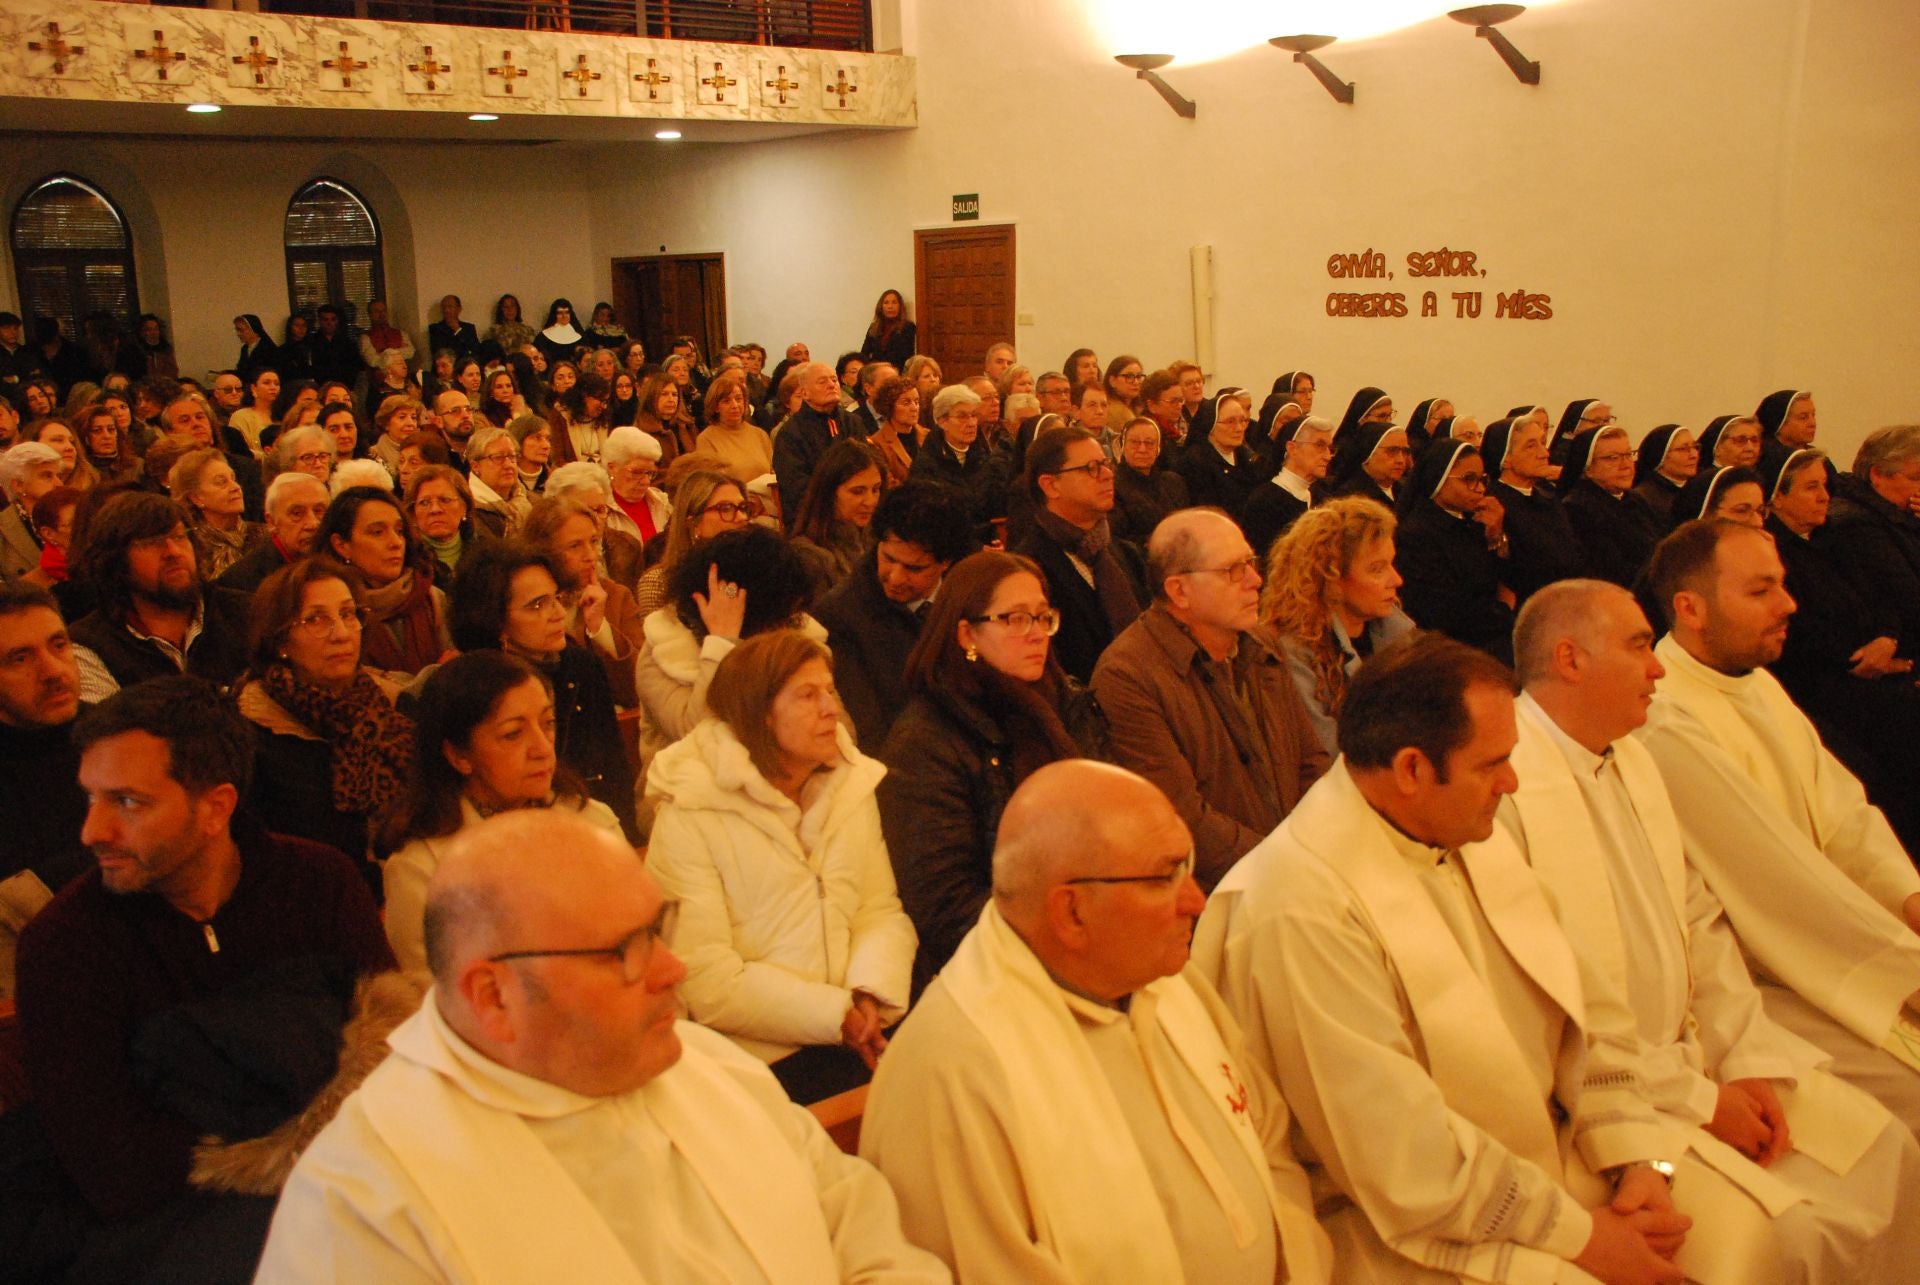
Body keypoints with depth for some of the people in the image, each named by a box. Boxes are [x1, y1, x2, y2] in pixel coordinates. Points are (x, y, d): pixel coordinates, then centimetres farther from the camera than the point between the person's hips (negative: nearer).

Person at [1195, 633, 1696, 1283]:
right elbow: (1402, 1160, -22)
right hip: (1415, 1226, -7)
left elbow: (1578, 1008, 8)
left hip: (1553, 1154, 8)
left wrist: (1641, 1159, -4)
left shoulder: (1471, 837, 3)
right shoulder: (1300, 910, -25)